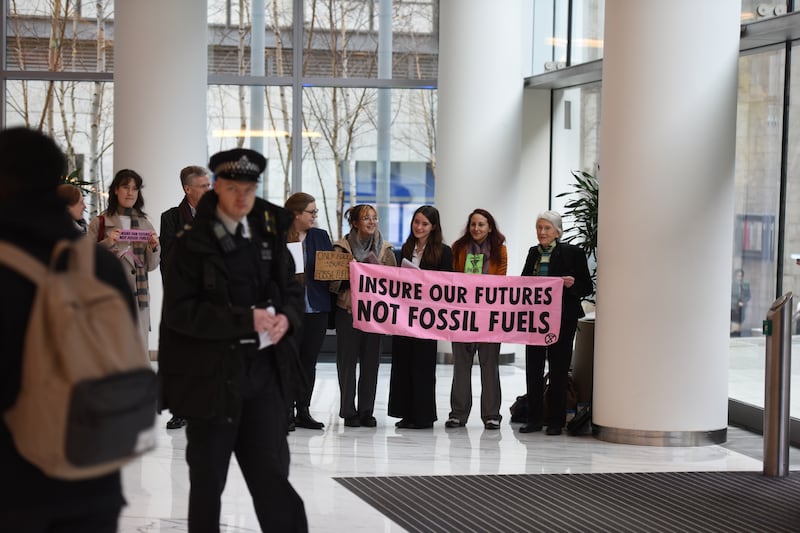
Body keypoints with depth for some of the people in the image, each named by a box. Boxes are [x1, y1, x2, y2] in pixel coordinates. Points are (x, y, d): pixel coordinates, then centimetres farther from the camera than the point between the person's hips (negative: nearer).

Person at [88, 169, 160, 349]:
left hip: (138, 294, 3)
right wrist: (107, 243, -14)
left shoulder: (144, 223, 12)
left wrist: (154, 247, -4)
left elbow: (151, 266, 14)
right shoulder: (100, 222, 3)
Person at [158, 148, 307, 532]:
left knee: (271, 474, 2)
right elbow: (180, 311, -15)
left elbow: (292, 291, 16)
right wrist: (245, 320, -21)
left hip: (264, 369, 4)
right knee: (208, 479, 8)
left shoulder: (270, 234, 8)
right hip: (211, 373, -3)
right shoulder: (192, 242, -7)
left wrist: (286, 318, -8)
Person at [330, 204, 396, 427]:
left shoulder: (385, 249, 9)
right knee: (347, 361, 1)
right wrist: (349, 278, -18)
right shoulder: (341, 247, 0)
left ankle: (366, 411, 13)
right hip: (348, 310, -3)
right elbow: (333, 280, -1)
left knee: (371, 362, 5)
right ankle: (348, 411, 8)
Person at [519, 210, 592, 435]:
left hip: (562, 319, -5)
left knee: (558, 370, 2)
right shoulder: (534, 252, 11)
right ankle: (534, 419, 12)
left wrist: (572, 284, -22)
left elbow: (587, 287, -3)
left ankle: (556, 421, 9)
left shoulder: (572, 253, -4)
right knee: (533, 368, 5)